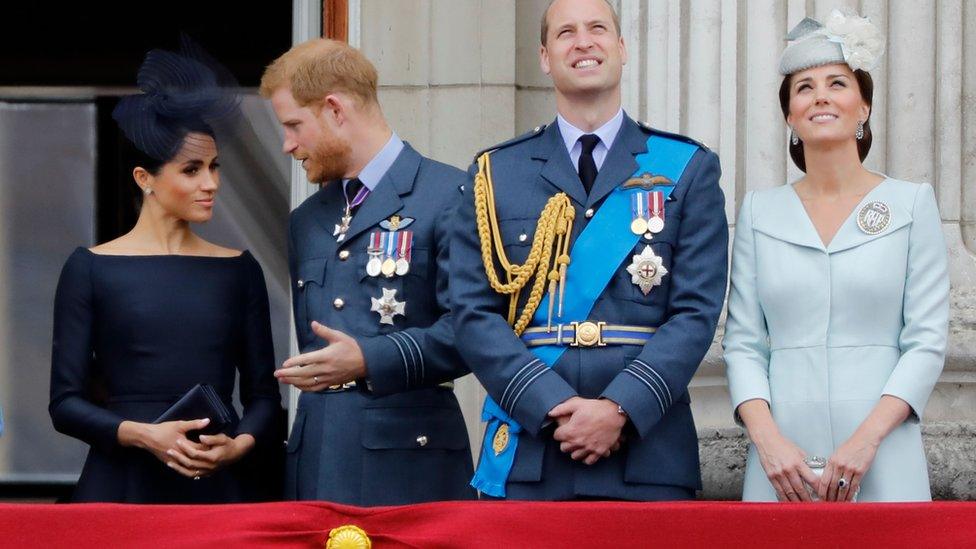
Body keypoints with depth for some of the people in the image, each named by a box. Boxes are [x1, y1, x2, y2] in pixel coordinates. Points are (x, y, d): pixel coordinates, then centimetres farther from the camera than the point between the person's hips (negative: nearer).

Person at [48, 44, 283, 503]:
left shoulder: (239, 270, 8)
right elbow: (65, 402, -1)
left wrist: (240, 444, -10)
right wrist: (143, 434, -16)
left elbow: (263, 393, 10)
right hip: (124, 483, -2)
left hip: (220, 483, 2)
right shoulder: (91, 269, 1)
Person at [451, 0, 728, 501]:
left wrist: (621, 408, -13)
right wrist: (554, 407, -11)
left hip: (647, 456, -1)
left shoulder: (688, 169, 9)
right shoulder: (495, 173, 11)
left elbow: (696, 311, 0)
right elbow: (474, 314, 2)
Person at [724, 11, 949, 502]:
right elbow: (742, 342, 6)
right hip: (782, 461, 1)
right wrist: (767, 438, -10)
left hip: (882, 461, -1)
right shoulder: (760, 212, 10)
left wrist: (867, 438, -13)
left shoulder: (912, 204, 4)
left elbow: (927, 341, -1)